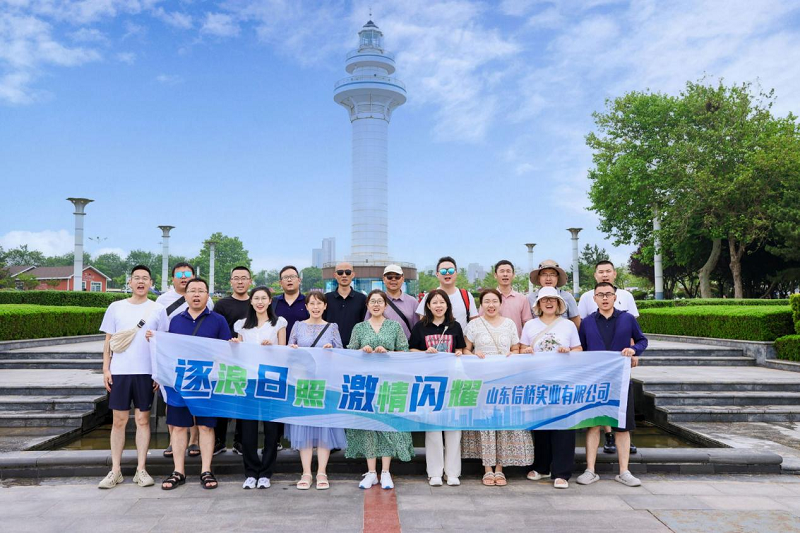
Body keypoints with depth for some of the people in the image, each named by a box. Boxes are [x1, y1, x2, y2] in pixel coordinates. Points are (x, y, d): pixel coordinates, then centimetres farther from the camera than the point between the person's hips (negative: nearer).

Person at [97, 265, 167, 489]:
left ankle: (141, 470, 11)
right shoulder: (116, 307, 7)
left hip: (146, 373, 0)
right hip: (119, 372, 1)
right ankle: (115, 471, 13)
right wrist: (106, 369, 1)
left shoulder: (158, 309, 5)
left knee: (143, 420, 4)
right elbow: (108, 341, 9)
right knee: (119, 421, 4)